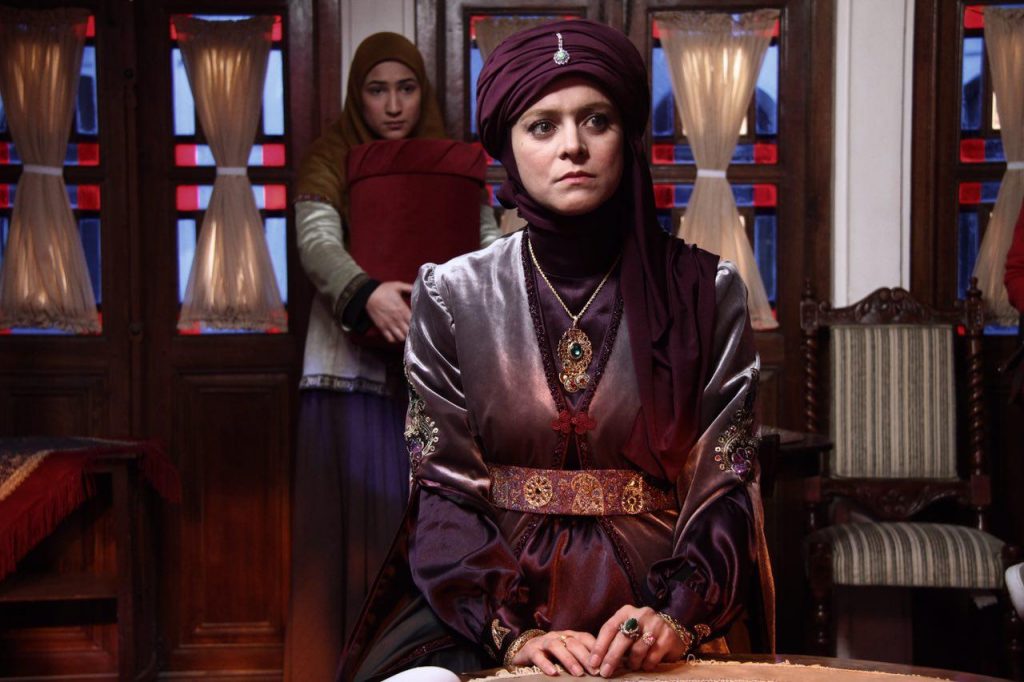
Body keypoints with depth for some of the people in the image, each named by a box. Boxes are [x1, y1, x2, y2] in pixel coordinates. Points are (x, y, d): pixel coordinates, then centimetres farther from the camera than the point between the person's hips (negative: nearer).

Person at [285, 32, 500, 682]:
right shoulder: (331, 159, 2)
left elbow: (488, 242, 3)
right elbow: (318, 243, -13)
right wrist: (367, 293, -33)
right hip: (355, 365, -2)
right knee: (357, 517, -4)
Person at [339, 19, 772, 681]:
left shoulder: (707, 293, 4)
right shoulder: (453, 295, 4)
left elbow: (725, 484, 1)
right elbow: (446, 490, 0)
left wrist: (677, 615, -15)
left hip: (650, 604, 1)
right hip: (489, 598, 0)